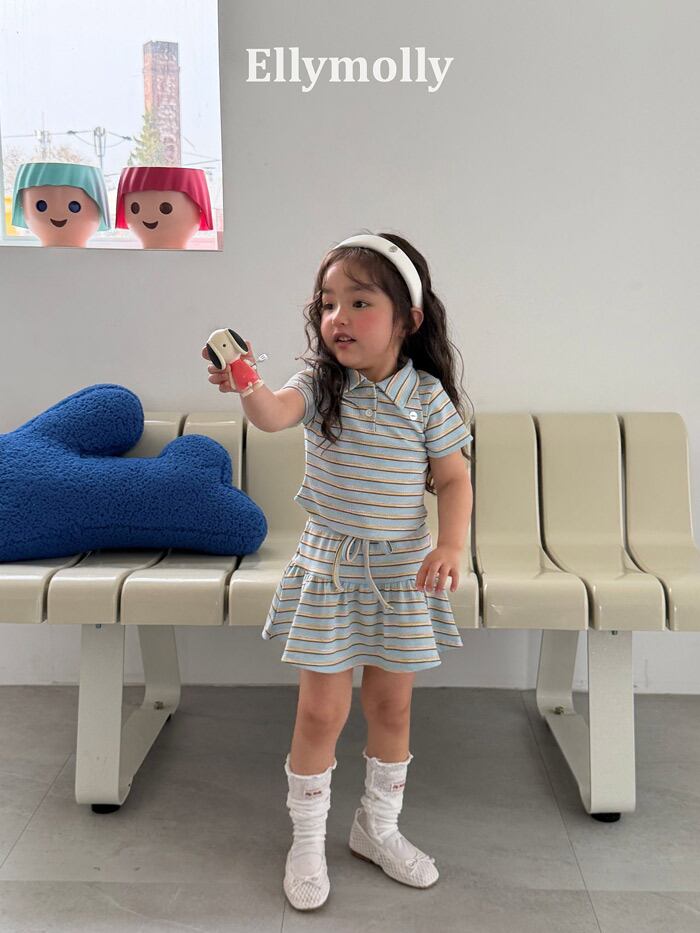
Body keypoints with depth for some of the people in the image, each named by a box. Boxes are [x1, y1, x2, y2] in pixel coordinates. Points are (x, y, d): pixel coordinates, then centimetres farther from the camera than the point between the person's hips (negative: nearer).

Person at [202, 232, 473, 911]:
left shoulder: (427, 396, -6)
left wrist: (451, 544, -16)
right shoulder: (320, 384, -7)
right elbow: (274, 414, -27)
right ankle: (307, 839, 27)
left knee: (391, 705, 14)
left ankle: (378, 828, 38)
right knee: (322, 710, 4)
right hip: (328, 565, -1)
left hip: (403, 569, 1)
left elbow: (453, 479, -1)